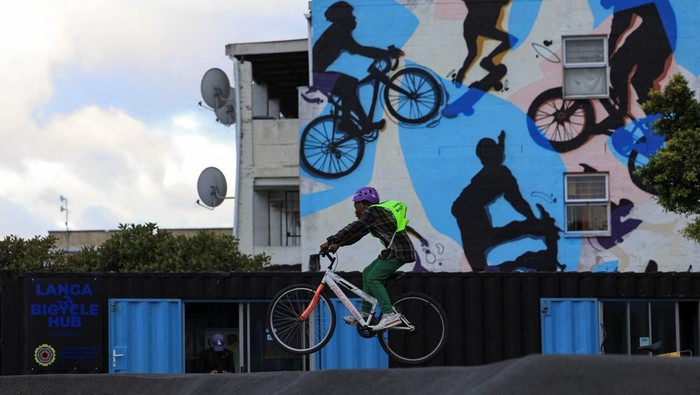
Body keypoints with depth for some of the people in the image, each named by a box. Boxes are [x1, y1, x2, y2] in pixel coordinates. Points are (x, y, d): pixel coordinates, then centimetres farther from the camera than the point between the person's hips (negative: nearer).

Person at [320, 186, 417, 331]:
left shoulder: (372, 212, -12)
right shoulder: (376, 211, 19)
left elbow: (353, 229, -17)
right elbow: (356, 233, 21)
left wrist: (330, 242, -15)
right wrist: (338, 244, 13)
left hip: (398, 251, -10)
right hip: (394, 250, 10)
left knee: (373, 278, -12)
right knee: (368, 273, 14)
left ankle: (390, 315, -18)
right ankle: (365, 312, 17)